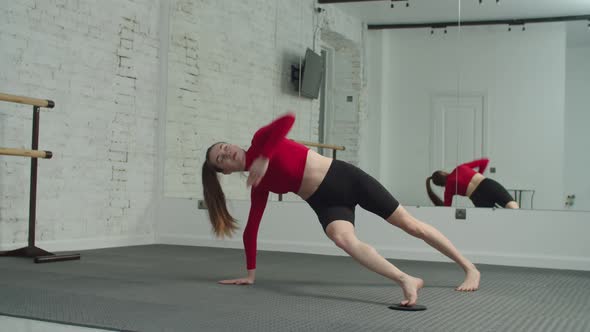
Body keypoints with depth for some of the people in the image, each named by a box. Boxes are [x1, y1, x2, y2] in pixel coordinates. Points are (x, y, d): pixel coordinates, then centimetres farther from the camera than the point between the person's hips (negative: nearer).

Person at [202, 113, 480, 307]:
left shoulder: (260, 142, -4)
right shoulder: (259, 186, 5)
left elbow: (288, 119, -24)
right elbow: (251, 229, 8)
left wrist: (264, 157, -27)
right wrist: (250, 273, 7)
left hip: (344, 177, -2)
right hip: (326, 203, 3)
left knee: (410, 224, 1)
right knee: (343, 238, -30)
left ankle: (469, 268, 5)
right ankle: (406, 280, -35)